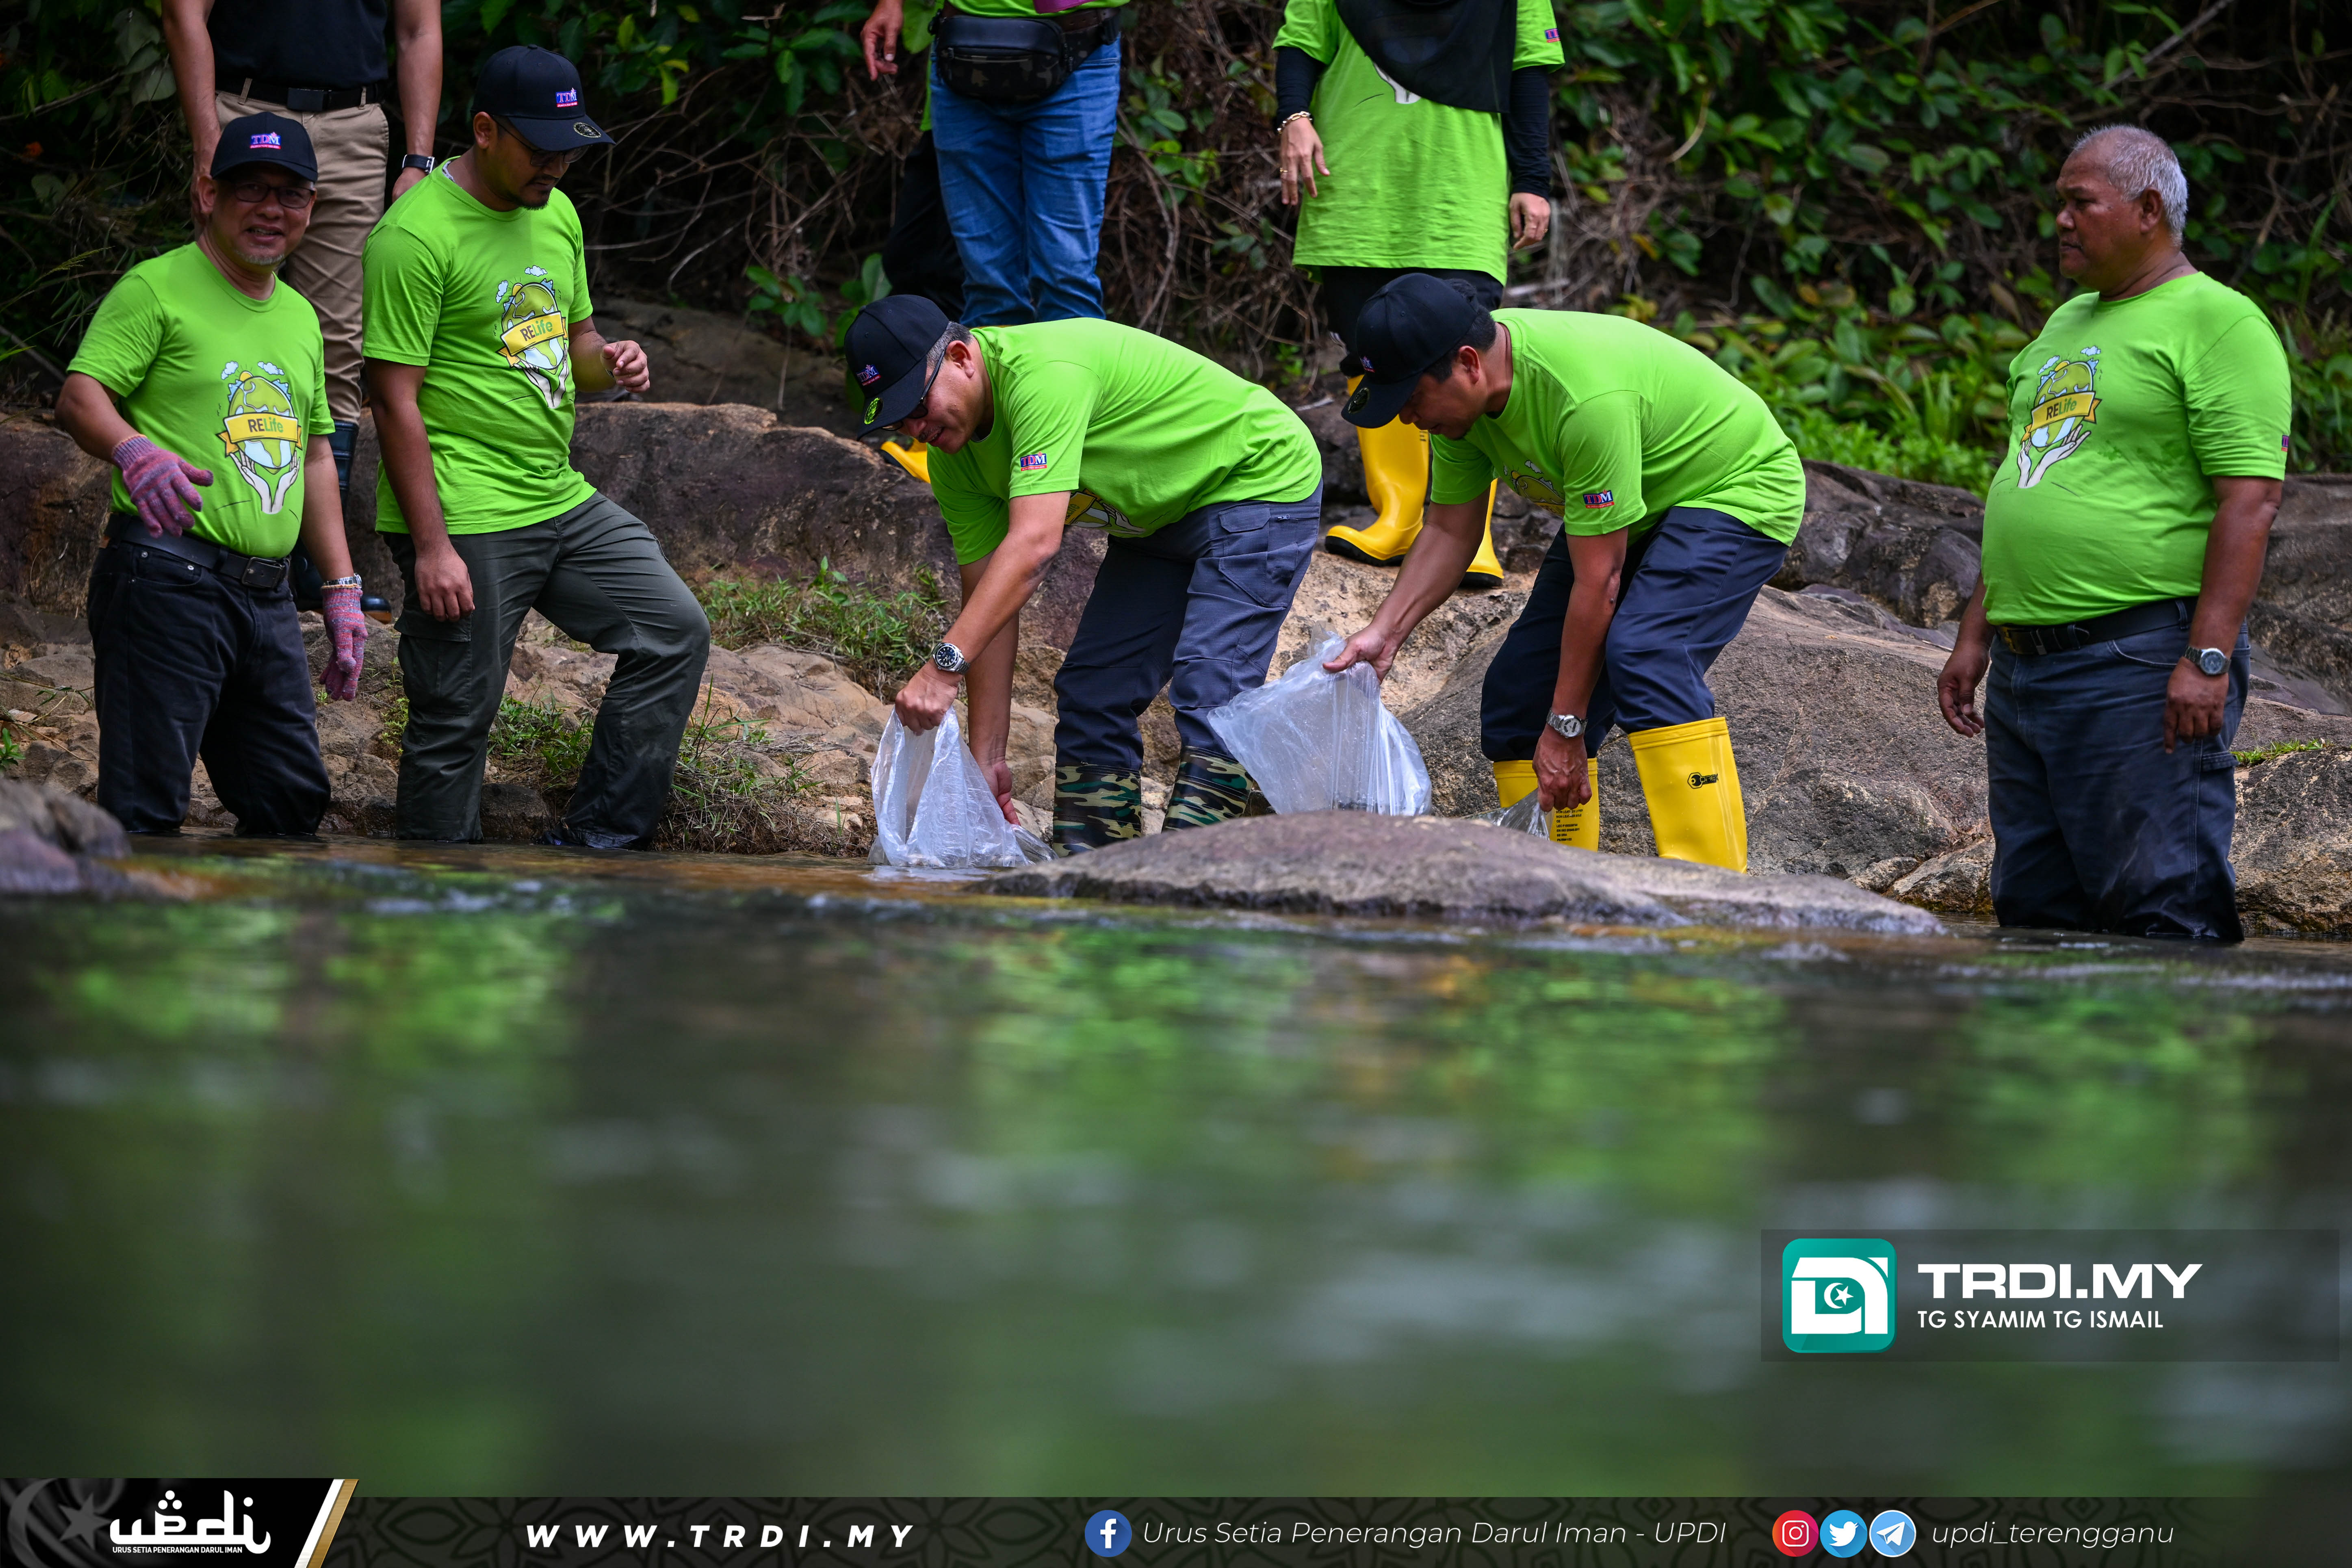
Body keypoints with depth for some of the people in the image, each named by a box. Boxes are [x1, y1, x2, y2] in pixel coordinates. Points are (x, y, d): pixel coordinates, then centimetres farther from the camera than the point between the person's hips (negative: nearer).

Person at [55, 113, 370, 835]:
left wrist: (343, 589, 20)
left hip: (267, 595, 8)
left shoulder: (299, 317, 20)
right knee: (146, 809, -11)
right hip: (167, 580, -8)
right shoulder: (157, 289, -3)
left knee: (294, 802, 8)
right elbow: (79, 396, -12)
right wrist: (133, 451, -33)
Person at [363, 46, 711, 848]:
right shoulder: (417, 234, -15)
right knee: (456, 716, -2)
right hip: (465, 520, -8)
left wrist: (608, 361, -2)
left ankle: (594, 842, 12)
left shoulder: (557, 215, 11)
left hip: (561, 502, 8)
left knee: (675, 631, 6)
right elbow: (397, 400, -16)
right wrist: (432, 547, -20)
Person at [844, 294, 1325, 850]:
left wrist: (945, 667, -48)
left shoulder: (1041, 371, -34)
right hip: (1159, 517, 9)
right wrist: (985, 759, -8)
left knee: (1208, 694, -20)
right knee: (1091, 695, 2)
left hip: (1262, 484, -9)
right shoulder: (954, 455, -6)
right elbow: (987, 597, -4)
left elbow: (1034, 544, -42)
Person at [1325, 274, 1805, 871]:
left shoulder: (1585, 397, -37)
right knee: (1521, 683, -1)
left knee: (1644, 656, -31)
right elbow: (1450, 532, 2)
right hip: (1634, 507, 9)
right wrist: (1385, 632, -12)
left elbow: (1598, 582, -31)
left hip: (1738, 490, -9)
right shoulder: (1458, 395, -12)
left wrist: (1565, 730, -27)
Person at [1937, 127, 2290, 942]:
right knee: (2033, 912, 8)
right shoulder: (2067, 325, 21)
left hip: (2143, 666, -9)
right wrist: (1975, 635, 21)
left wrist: (2207, 660, -21)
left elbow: (2251, 501, -15)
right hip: (2025, 669, 9)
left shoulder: (2216, 322, -7)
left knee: (2163, 910, -10)